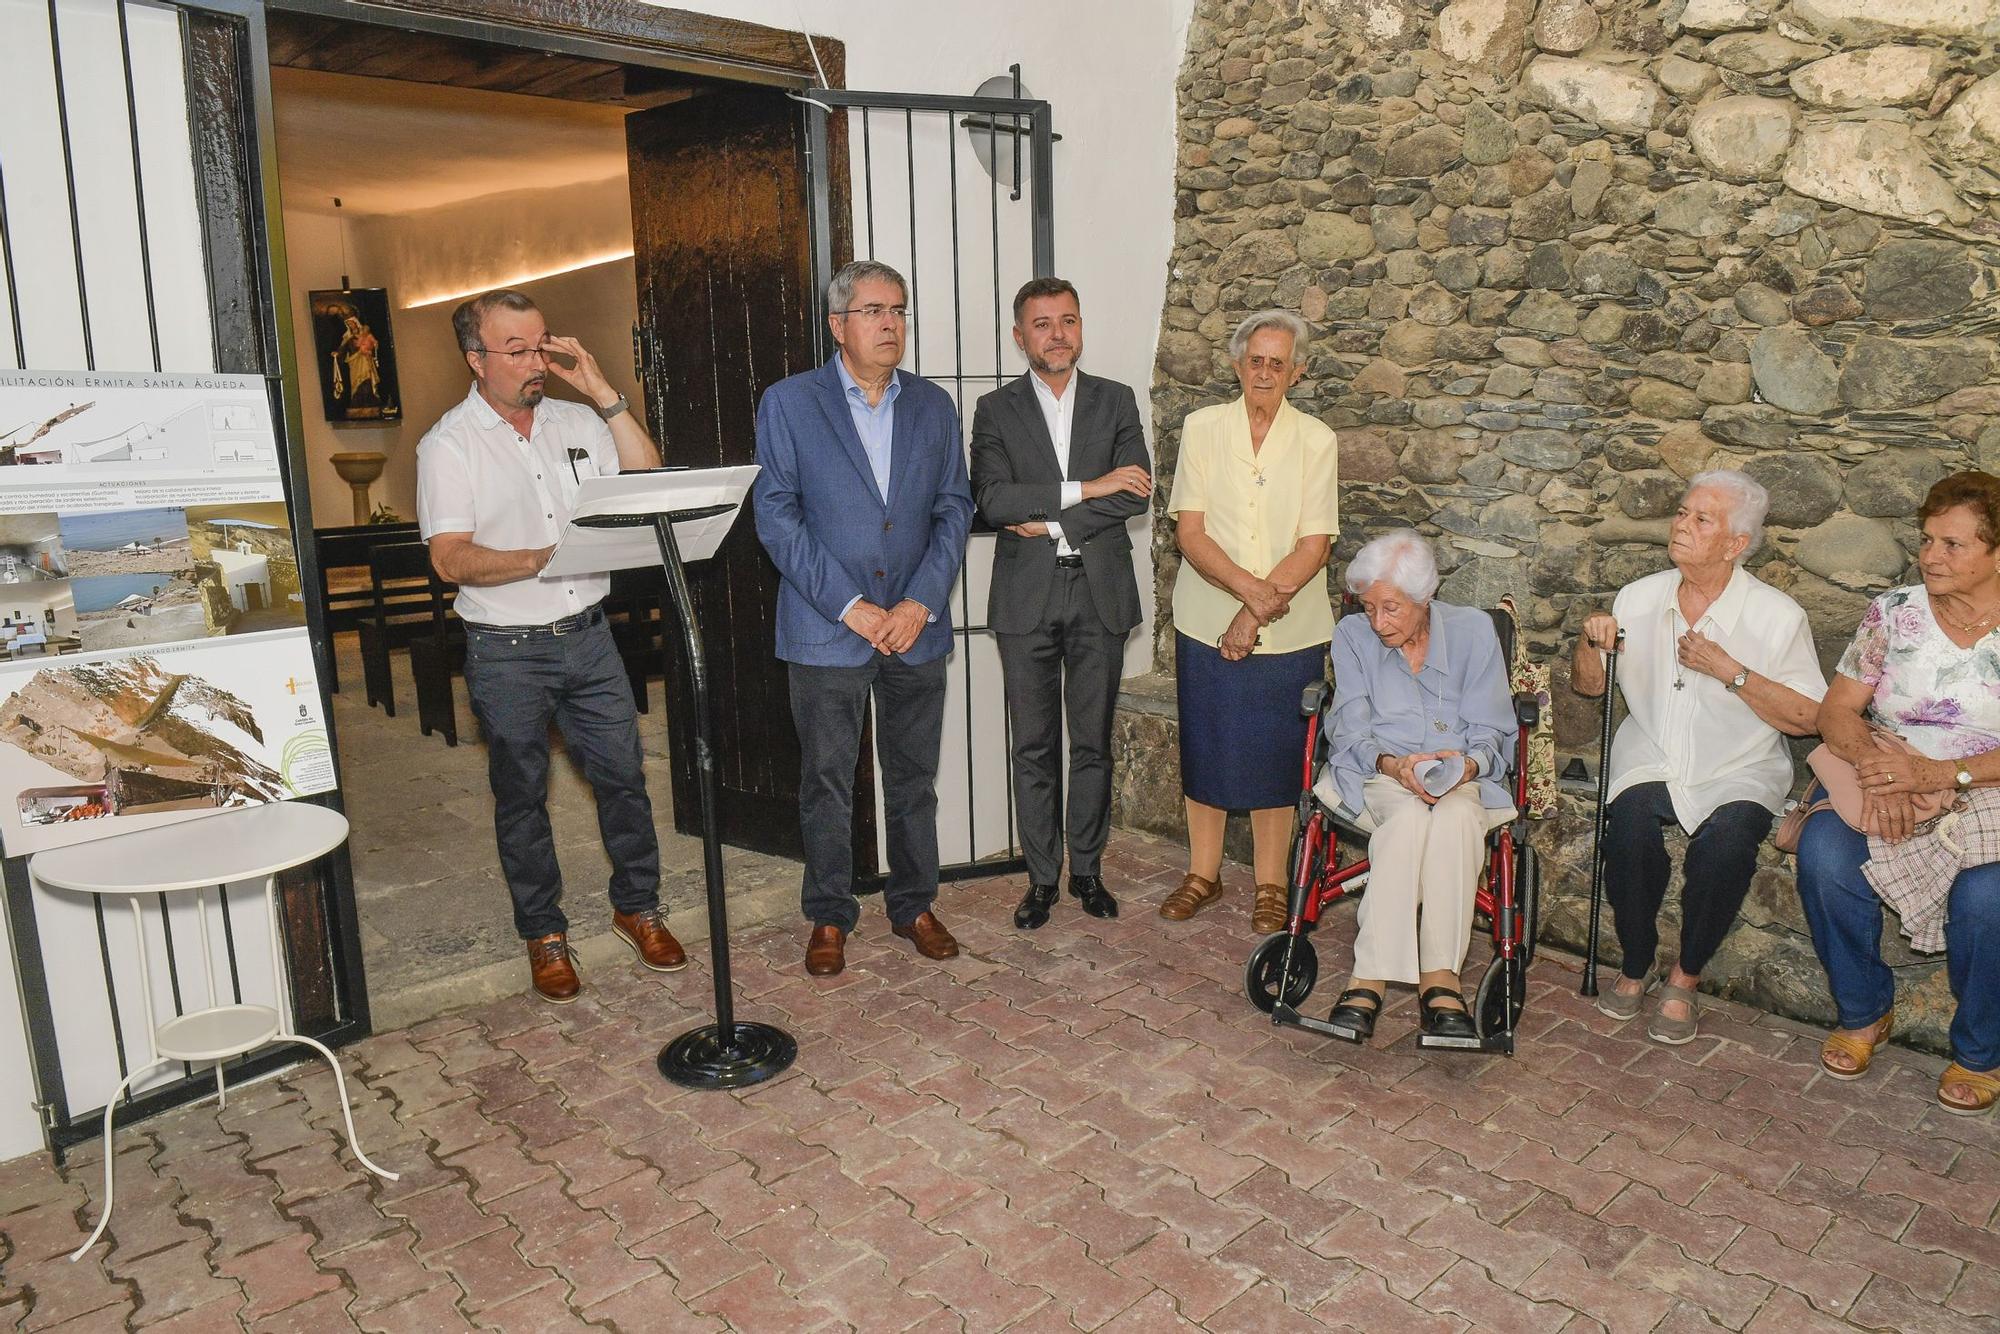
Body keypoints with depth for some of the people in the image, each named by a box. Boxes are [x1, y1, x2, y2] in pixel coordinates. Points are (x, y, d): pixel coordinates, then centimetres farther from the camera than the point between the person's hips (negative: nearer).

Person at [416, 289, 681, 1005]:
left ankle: (637, 906, 26)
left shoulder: (577, 422, 7)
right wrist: (543, 559, -27)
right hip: (506, 651, -3)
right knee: (521, 795, 9)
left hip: (588, 636, 4)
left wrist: (605, 395, -8)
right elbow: (451, 560, -14)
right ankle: (544, 933, 24)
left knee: (623, 776, 8)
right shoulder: (449, 444, -6)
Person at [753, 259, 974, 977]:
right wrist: (850, 606, -13)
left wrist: (920, 602, -8)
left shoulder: (933, 406, 8)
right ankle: (830, 918, 23)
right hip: (826, 630, -3)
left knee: (914, 778, 13)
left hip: (916, 625, 3)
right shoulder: (788, 403, -2)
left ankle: (914, 905, 29)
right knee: (826, 783, 7)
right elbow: (776, 516, -7)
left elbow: (954, 511, 6)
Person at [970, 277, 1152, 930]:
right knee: (1033, 747, 5)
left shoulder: (1115, 401, 8)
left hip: (1100, 592, 1)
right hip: (1027, 599, -1)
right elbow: (992, 499, -12)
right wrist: (1087, 489, -16)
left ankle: (1088, 869, 23)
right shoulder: (996, 410, 4)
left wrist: (1051, 523, -12)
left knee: (1093, 742, 9)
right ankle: (1042, 876, 18)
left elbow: (1136, 493, -5)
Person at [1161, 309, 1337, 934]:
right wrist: (1248, 587, -20)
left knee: (1276, 755, 6)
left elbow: (1314, 545, -6)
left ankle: (1270, 885, 21)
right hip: (1208, 622, 1)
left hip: (1289, 630, 0)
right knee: (1205, 746, 9)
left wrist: (1259, 610, -16)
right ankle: (1203, 872, 26)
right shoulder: (1202, 428, 1)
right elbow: (1190, 533, -6)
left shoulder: (1315, 440, 0)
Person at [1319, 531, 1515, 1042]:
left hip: (1461, 775, 1)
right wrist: (1391, 763, -21)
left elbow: (1491, 730, 4)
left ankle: (1439, 975, -36)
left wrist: (1467, 764, -19)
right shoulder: (1352, 635, 7)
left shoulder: (1473, 630, 7)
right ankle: (1372, 976, -39)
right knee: (1408, 817, -36)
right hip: (1376, 772, 0)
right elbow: (1351, 731, 0)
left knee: (1457, 817, -36)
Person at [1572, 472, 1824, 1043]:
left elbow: (1806, 718, -8)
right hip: (1651, 761, 2)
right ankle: (1636, 966, -7)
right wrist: (1592, 641, -9)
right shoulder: (1639, 598, 5)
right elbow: (1587, 684, 12)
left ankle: (1684, 976, -8)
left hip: (1739, 770, -2)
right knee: (1630, 823, -29)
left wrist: (1730, 671, -18)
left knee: (1727, 841, -32)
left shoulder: (1777, 615, -5)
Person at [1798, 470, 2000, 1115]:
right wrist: (1875, 766, -19)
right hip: (1880, 787, 2)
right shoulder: (1894, 611, 3)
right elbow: (1837, 709, 1)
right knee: (1824, 854, -29)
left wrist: (1941, 773, -26)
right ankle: (1864, 1011, -3)